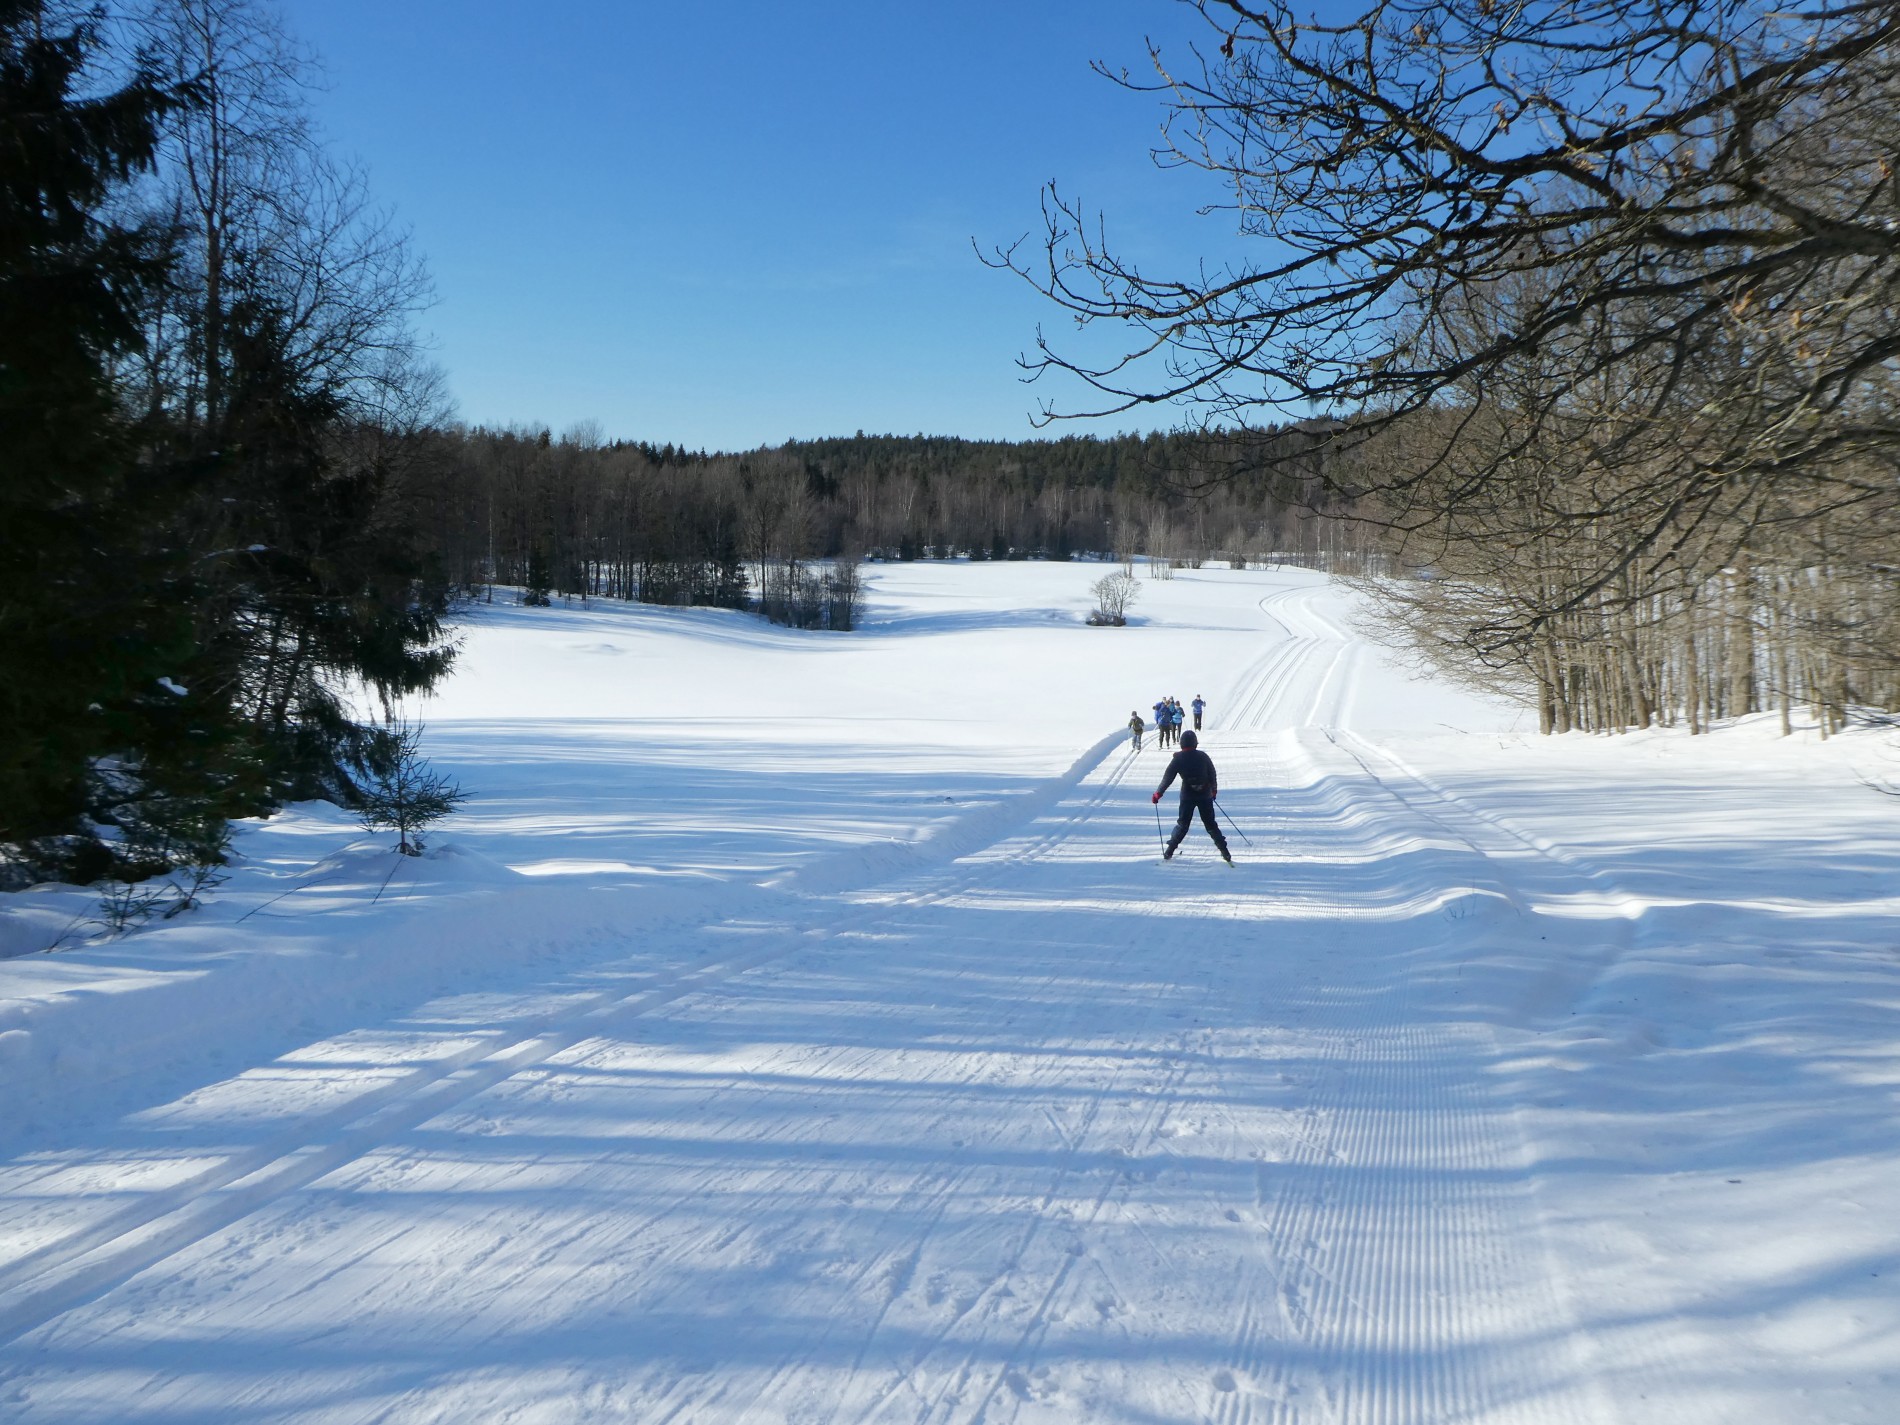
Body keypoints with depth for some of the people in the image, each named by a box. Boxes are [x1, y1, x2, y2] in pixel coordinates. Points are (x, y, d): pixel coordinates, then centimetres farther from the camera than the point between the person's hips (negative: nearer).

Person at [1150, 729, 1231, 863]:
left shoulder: (1178, 759, -5)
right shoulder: (1203, 756, 0)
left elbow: (1167, 778, -5)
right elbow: (1213, 775, 8)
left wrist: (1157, 794, 3)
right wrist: (1214, 790, 25)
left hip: (1187, 796, -1)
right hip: (1205, 795, 1)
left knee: (1182, 824, 11)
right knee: (1211, 824, 11)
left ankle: (1169, 852, 7)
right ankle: (1225, 853, 7)